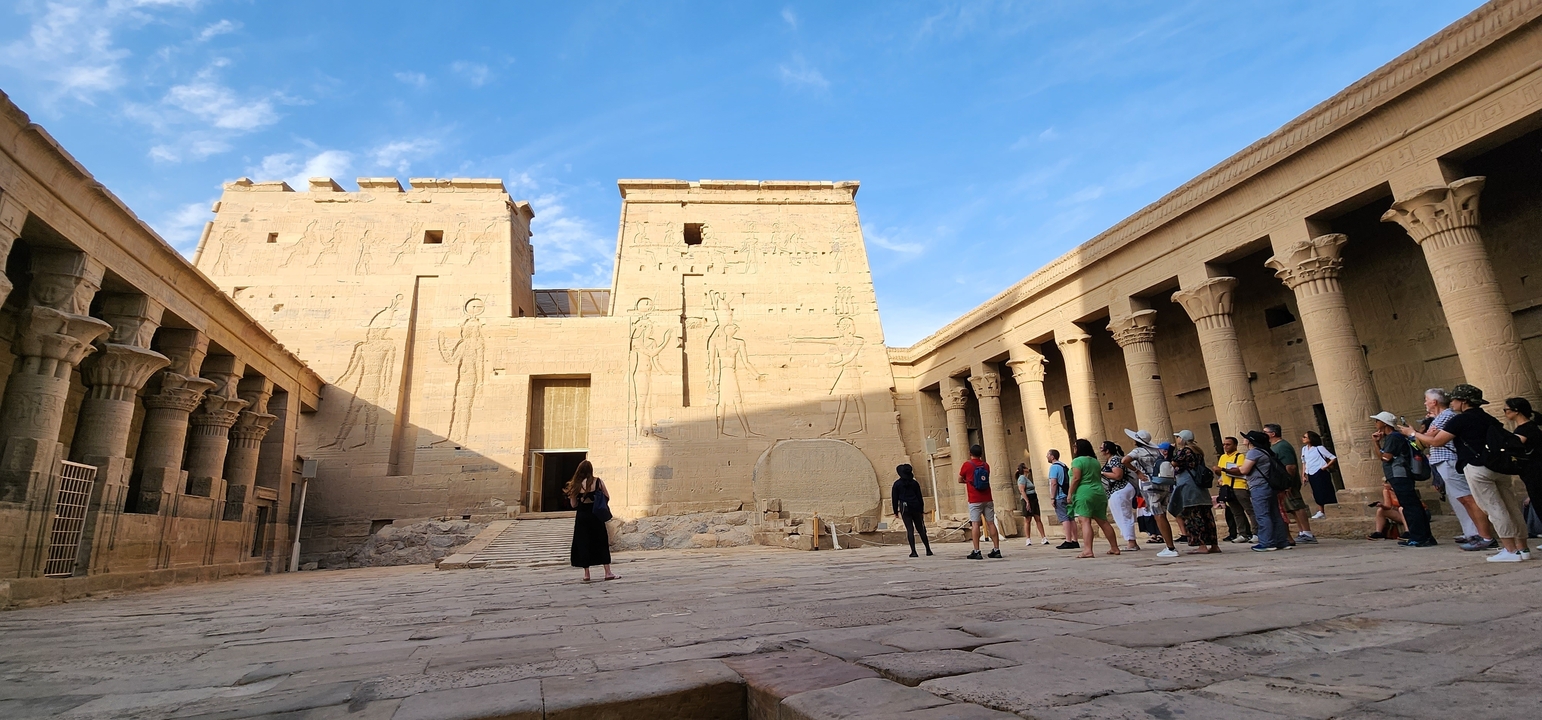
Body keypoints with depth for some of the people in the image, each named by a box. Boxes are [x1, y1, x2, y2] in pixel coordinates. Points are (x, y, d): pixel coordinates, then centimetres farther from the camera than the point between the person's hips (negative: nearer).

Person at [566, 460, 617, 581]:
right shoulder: (598, 482, -3)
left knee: (583, 544, 9)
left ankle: (586, 574, 10)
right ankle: (608, 572, 4)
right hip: (595, 516, -1)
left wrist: (569, 495, 16)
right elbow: (607, 497, -1)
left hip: (581, 517, 1)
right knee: (601, 543, 6)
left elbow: (574, 505, 1)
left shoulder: (576, 485, 0)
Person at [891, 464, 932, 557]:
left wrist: (896, 511, 7)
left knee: (910, 530, -4)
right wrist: (922, 511, 12)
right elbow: (920, 498, 6)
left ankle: (913, 551, -11)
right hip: (916, 508, 2)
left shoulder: (897, 484, -1)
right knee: (920, 529, 11)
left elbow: (894, 498, 0)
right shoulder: (914, 483, 5)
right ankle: (928, 550, 14)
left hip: (905, 509, -2)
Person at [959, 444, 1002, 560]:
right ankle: (996, 549, 7)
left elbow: (960, 480, 6)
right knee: (991, 523, 6)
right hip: (987, 499, 4)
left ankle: (976, 551, -10)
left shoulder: (967, 465, -4)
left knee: (975, 524, -6)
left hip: (974, 500, -4)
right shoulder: (985, 465, 9)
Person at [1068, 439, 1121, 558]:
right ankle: (1115, 548, 20)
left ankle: (1088, 550, -24)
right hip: (1099, 493, 8)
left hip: (1084, 494, -8)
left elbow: (1076, 478, -15)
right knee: (1103, 521, 15)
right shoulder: (1095, 461, 17)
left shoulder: (1078, 461, -8)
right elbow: (1099, 478, 21)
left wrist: (1070, 493, -11)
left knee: (1085, 521, -14)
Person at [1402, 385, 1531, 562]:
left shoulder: (1461, 419, -6)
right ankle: (1522, 548, 13)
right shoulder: (1488, 418, 17)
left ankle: (1511, 551, -6)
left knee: (1494, 509, -6)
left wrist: (1413, 433, 8)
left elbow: (1436, 441, -4)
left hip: (1478, 468, -8)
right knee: (1511, 507, 9)